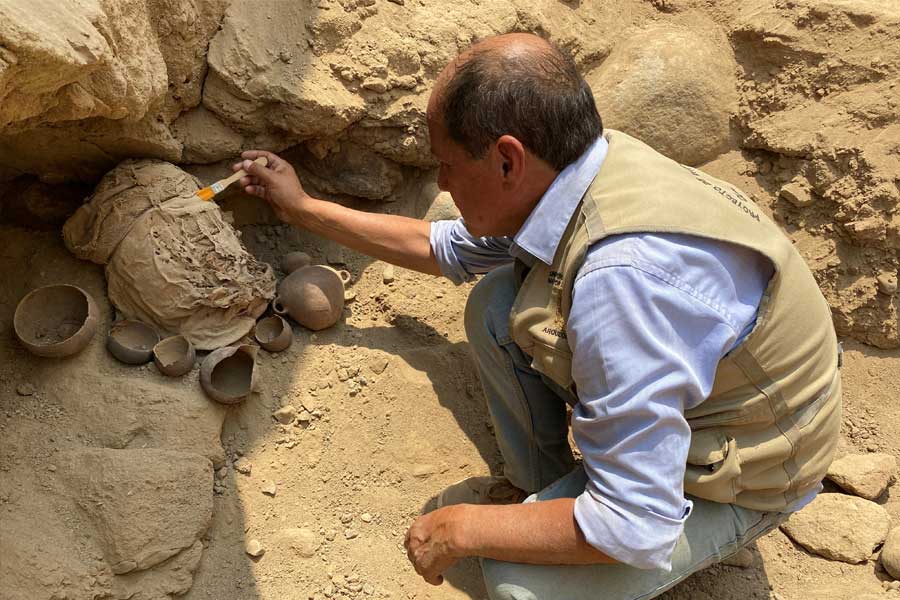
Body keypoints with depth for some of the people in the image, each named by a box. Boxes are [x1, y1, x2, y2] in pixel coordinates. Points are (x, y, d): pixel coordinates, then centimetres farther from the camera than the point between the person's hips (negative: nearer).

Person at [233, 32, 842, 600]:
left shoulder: (620, 275, -40)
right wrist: (303, 207, 15)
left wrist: (462, 529, -22)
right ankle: (538, 485, 16)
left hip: (737, 475, -8)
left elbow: (636, 529, -35)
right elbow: (442, 246, 9)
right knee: (496, 304, -2)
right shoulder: (564, 173, -12)